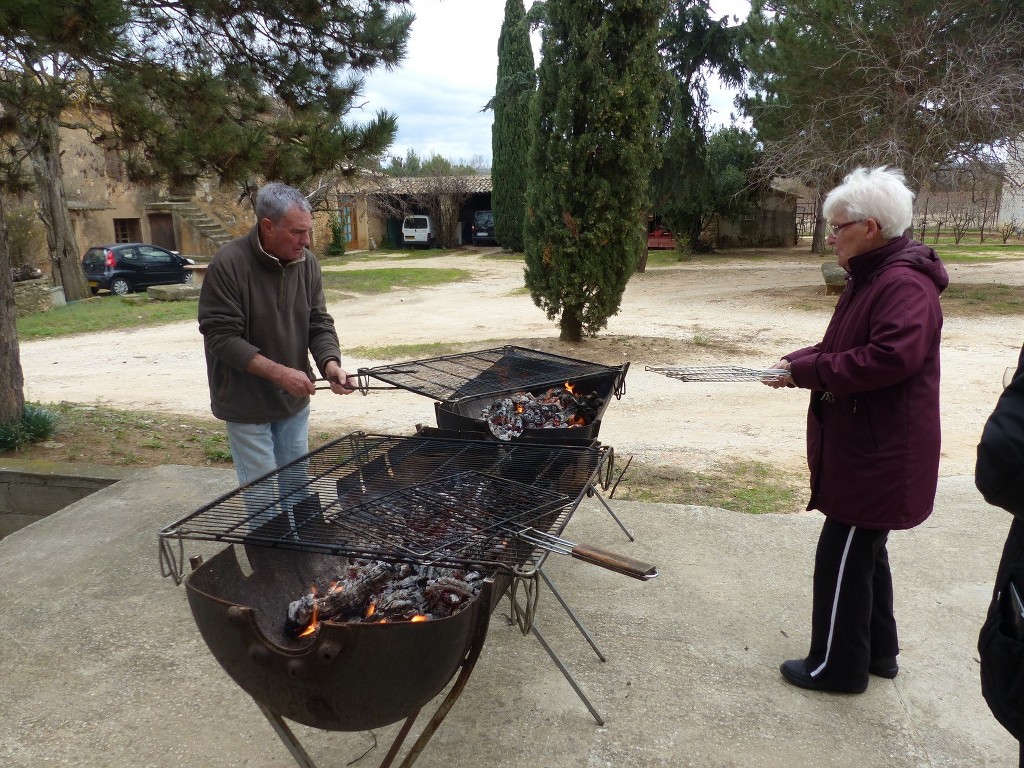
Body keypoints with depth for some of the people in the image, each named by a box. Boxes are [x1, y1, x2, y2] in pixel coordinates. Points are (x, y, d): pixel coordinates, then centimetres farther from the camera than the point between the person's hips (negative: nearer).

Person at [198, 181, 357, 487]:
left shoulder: (307, 262, -3)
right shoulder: (228, 265, -19)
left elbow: (319, 323, 0)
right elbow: (221, 337, -20)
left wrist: (330, 364, -19)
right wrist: (279, 373, -26)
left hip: (294, 400, 5)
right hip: (247, 404, -5)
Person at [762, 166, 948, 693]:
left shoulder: (905, 284, -20)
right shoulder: (869, 277, 13)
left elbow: (893, 357, -33)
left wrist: (808, 371, -25)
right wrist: (801, 360, 1)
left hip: (879, 454, -10)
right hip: (863, 446, 11)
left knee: (843, 556, 1)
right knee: (864, 550, 21)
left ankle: (838, 667, 18)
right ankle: (877, 651, 37)